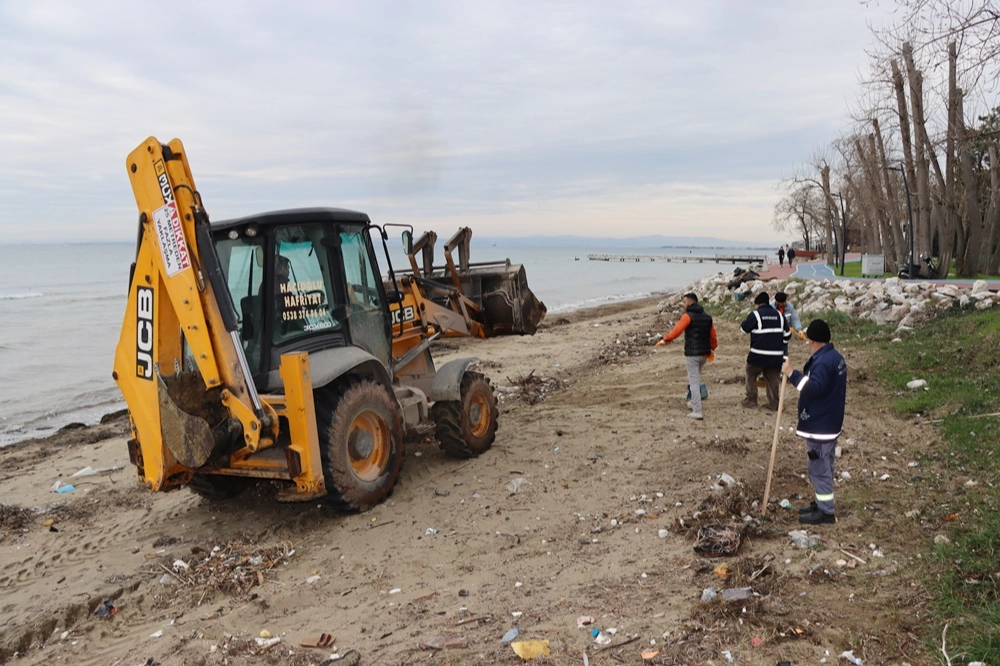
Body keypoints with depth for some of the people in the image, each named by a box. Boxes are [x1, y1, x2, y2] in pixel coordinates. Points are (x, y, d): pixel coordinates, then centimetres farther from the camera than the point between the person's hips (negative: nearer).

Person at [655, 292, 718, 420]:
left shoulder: (688, 315, -10)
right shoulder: (707, 316, 12)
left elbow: (677, 330, -19)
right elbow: (713, 335, 14)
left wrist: (665, 340, -10)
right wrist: (712, 349, 25)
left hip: (692, 353, -7)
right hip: (705, 352, 7)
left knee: (694, 381, -4)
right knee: (696, 378, 24)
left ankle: (697, 411, -6)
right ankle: (694, 403, 28)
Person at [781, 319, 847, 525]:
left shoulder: (822, 361, -22)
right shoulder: (836, 357, 11)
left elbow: (813, 388, -33)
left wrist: (792, 374, -28)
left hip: (819, 425, -10)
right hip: (829, 422, 10)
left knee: (819, 468, -1)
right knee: (824, 466, 20)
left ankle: (826, 512, 7)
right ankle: (822, 503, 31)